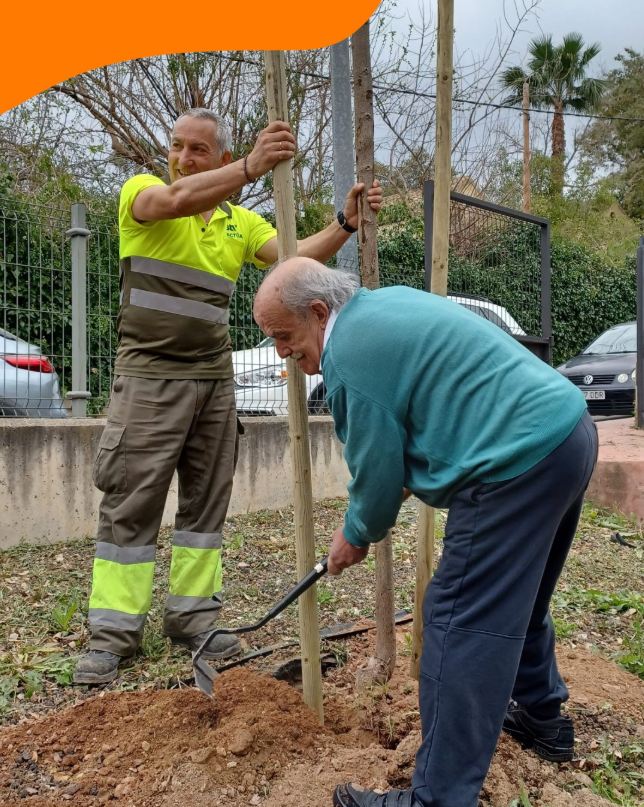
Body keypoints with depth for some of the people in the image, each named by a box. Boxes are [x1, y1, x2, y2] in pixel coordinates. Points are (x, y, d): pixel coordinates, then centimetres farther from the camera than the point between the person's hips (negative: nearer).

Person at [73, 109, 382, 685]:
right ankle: (113, 631, 7)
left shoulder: (241, 222, 12)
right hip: (149, 377, -4)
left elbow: (297, 255, -1)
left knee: (206, 502, 7)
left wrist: (344, 224, -17)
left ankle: (190, 616, 19)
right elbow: (176, 200, -24)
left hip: (214, 379, 5)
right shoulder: (141, 191, 0)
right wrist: (252, 168, -37)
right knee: (132, 504, -2)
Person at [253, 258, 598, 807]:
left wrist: (355, 536, 10)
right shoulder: (386, 302, 16)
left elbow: (376, 470, -9)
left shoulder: (348, 355, -15)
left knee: (462, 622, -6)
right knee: (518, 595, 25)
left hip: (521, 461, -11)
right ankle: (542, 715, 43)